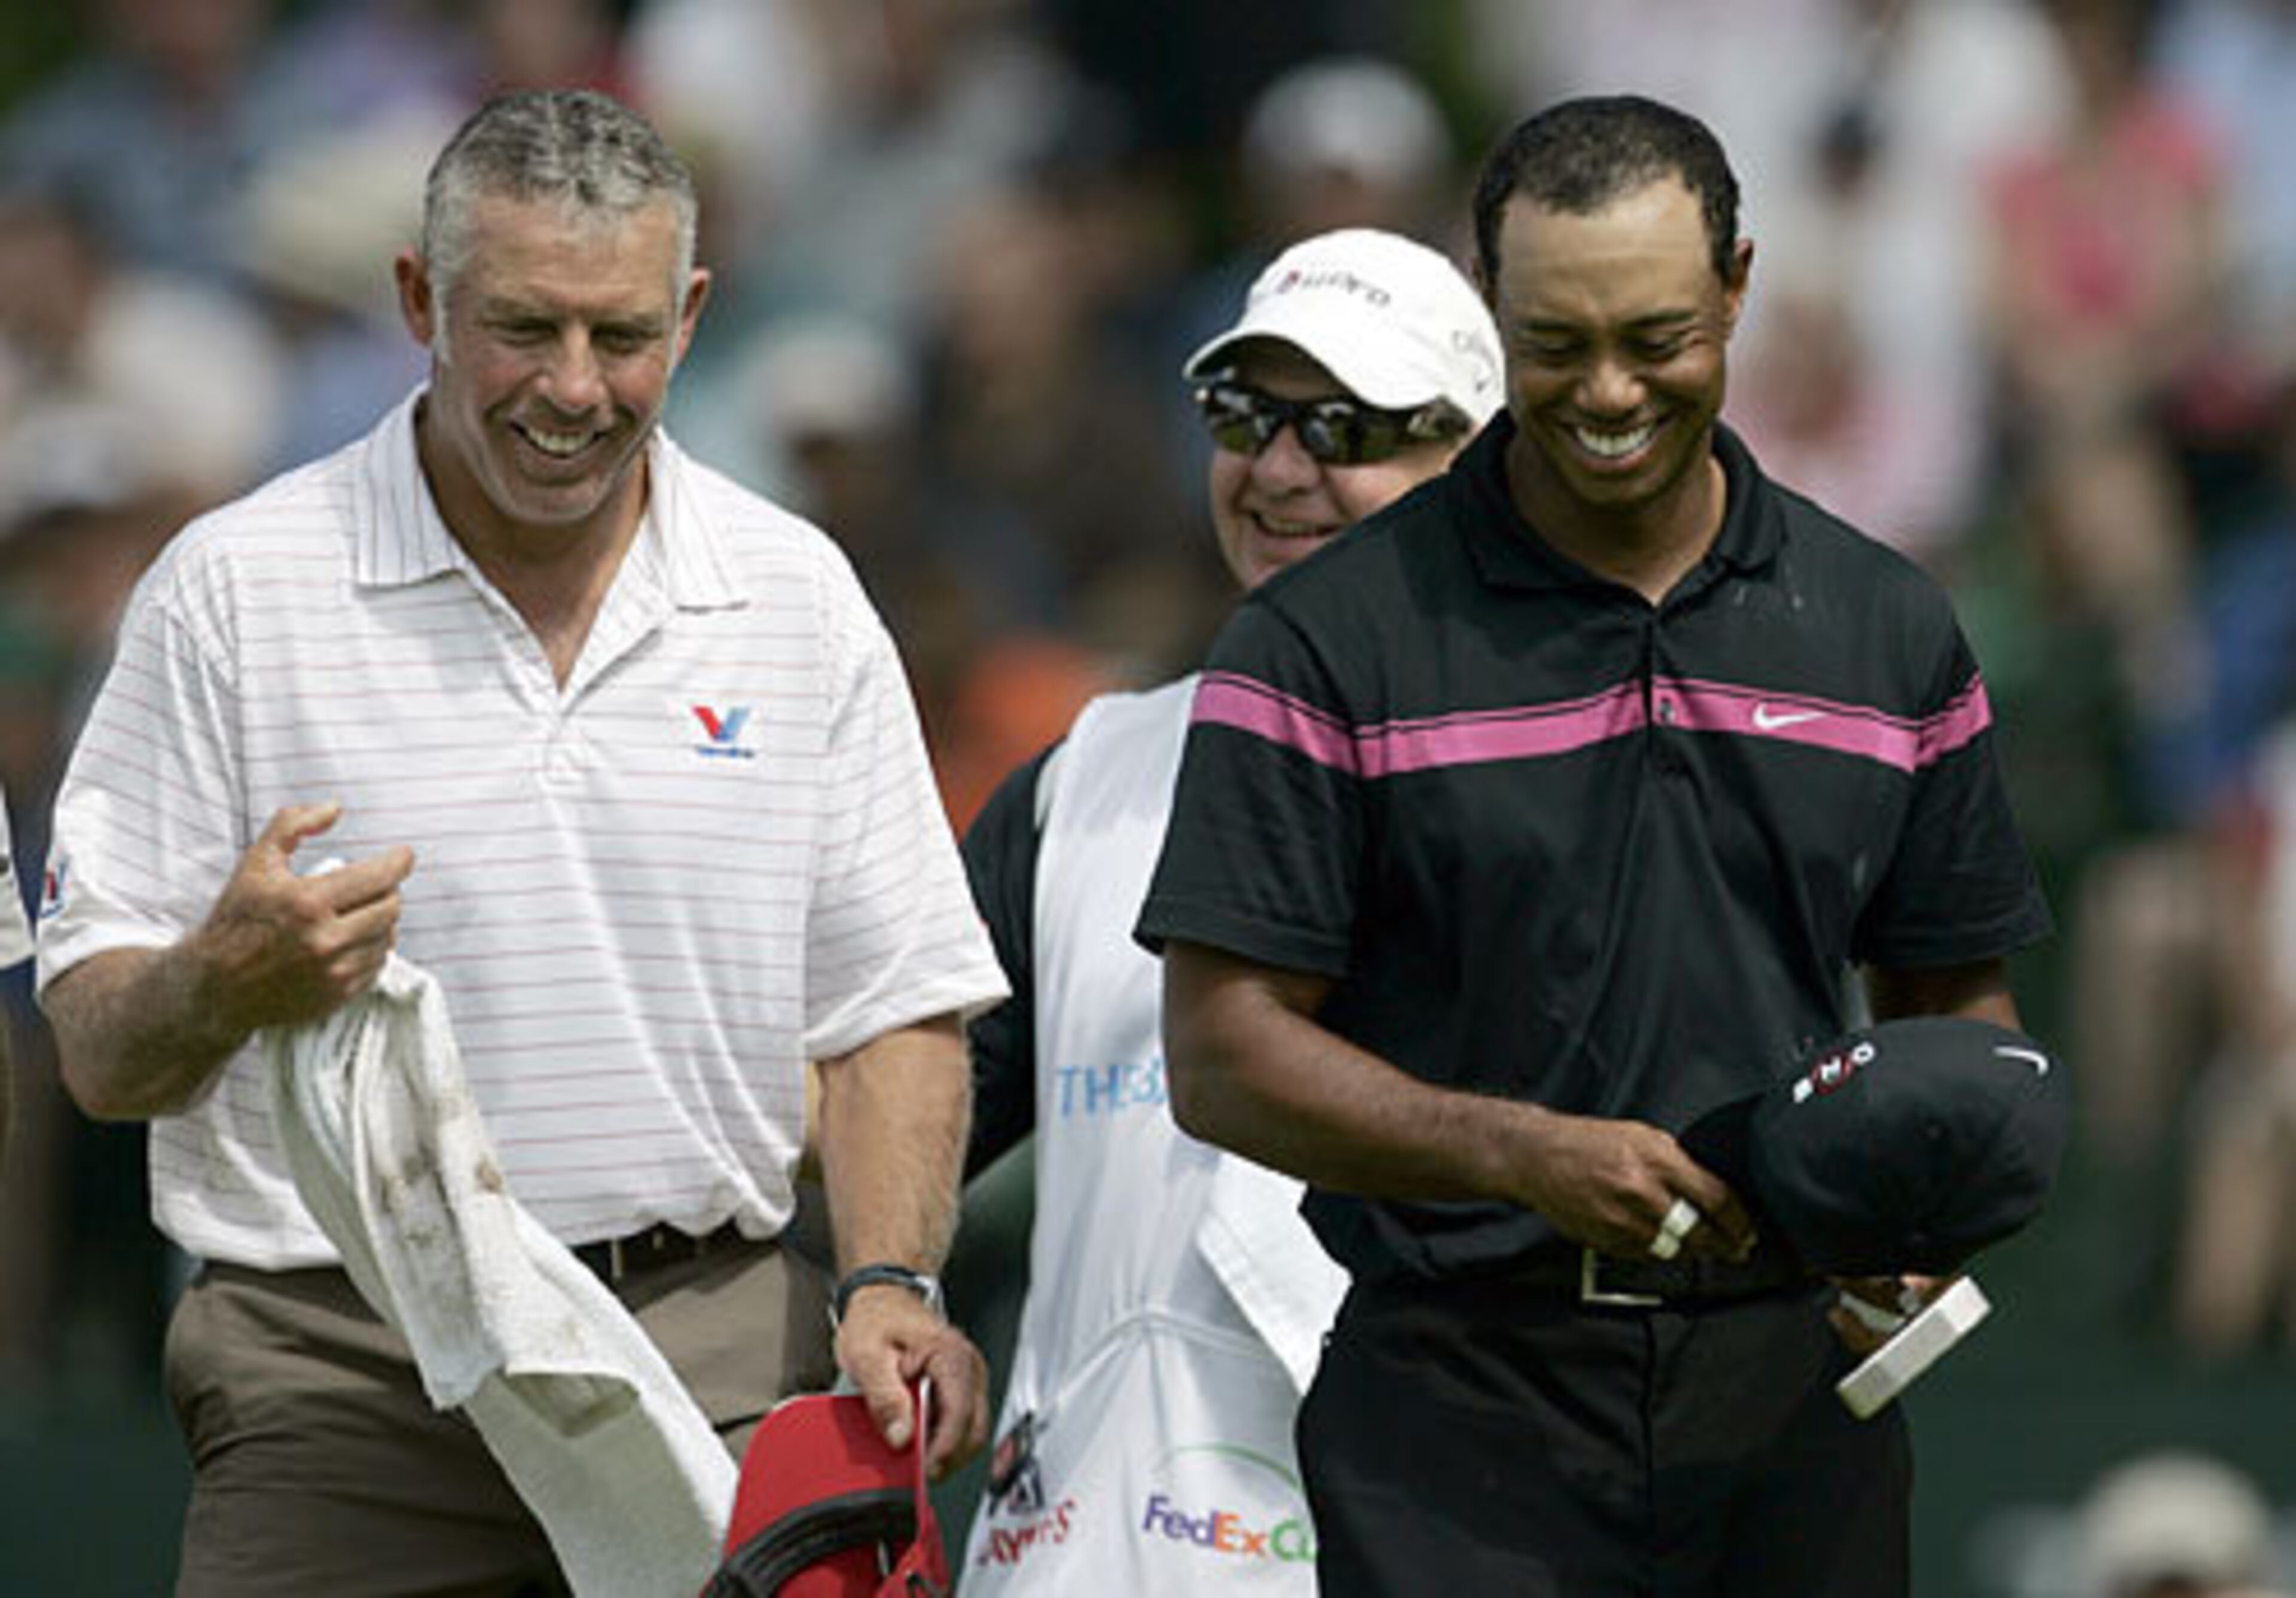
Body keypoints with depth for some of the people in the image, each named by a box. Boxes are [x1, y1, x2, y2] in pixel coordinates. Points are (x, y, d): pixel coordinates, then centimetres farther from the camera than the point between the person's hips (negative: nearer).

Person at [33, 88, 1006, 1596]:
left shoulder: (796, 595, 10)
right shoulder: (234, 591, 1)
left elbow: (895, 1011, 13)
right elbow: (101, 1054, 0)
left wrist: (892, 1286, -5)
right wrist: (226, 985, -23)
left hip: (720, 1356, 2)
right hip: (343, 1384, -2)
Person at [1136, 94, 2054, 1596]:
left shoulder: (1889, 630, 11)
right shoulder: (1329, 642, -1)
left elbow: (1956, 1005, 18)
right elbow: (1226, 1051, -5)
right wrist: (1525, 1155, -19)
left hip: (1794, 1389, 3)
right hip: (1468, 1407, -3)